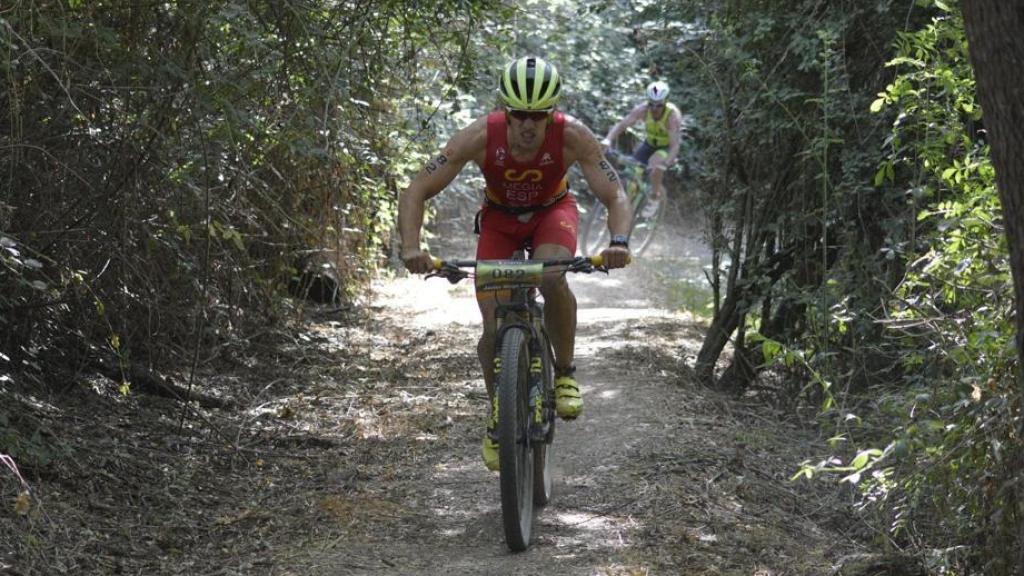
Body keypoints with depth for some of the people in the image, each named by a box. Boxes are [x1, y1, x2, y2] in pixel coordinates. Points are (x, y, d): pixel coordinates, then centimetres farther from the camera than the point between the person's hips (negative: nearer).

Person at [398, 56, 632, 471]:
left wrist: (619, 242, -49)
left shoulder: (572, 136, -31)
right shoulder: (479, 137, -31)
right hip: (499, 219, 1)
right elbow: (417, 192, -27)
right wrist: (412, 247, -44)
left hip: (552, 212, 0)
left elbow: (615, 196, -28)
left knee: (552, 278, -34)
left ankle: (565, 373, -10)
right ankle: (497, 412, 16)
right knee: (494, 328, -11)